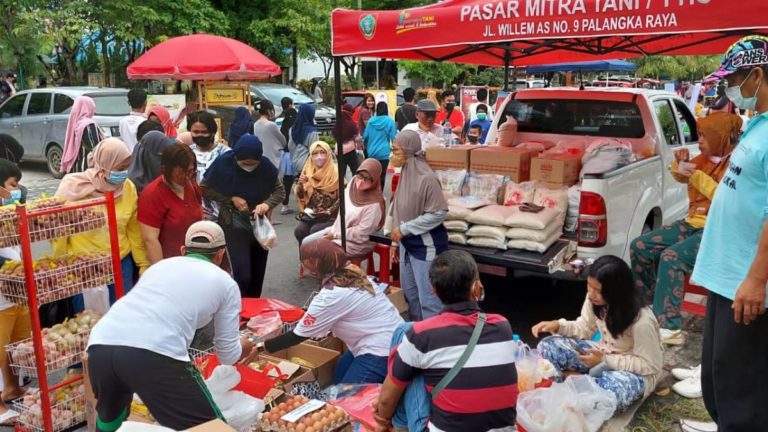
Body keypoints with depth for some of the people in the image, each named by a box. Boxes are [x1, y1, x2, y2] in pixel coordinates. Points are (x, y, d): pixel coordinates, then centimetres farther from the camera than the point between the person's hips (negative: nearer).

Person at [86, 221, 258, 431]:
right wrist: (244, 348, 49)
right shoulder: (225, 282, 19)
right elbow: (228, 355, 24)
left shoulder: (161, 265, 31)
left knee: (110, 414, 35)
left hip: (100, 345, 6)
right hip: (153, 354, -6)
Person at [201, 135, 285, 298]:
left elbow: (280, 191, -1)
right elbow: (204, 190, -5)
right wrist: (231, 199, -16)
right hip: (234, 226, -3)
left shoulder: (265, 165, -11)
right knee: (242, 276, -12)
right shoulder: (224, 163, -16)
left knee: (257, 275, 13)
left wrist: (267, 204, -21)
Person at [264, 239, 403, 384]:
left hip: (382, 350, -9)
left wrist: (263, 347, -1)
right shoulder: (351, 274, 4)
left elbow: (299, 335, -11)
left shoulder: (331, 295, -20)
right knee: (339, 379, 21)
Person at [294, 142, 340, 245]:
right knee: (299, 231, -23)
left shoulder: (336, 173, -6)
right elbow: (300, 197, 9)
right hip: (311, 215, 4)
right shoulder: (307, 171, 6)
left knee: (314, 231, -29)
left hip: (330, 216, -4)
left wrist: (327, 212, -14)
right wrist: (300, 184, -11)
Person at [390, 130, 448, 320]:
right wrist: (396, 241, 13)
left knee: (428, 295, -1)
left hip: (426, 245, -9)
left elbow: (438, 213, -21)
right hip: (407, 243, 9)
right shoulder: (405, 173, 3)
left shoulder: (426, 177, -21)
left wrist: (404, 228, -19)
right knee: (409, 290, 20)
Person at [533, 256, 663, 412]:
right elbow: (586, 327, 2)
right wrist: (558, 325, -16)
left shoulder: (641, 320, -32)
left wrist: (605, 361, -27)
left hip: (637, 372, -5)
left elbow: (650, 366, -23)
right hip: (604, 354, 5)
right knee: (548, 347, -12)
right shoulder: (594, 299, -15)